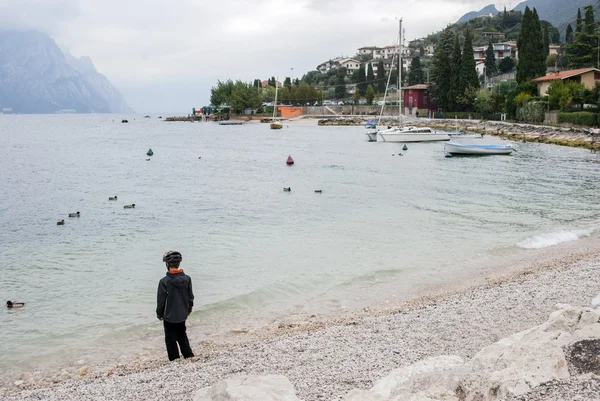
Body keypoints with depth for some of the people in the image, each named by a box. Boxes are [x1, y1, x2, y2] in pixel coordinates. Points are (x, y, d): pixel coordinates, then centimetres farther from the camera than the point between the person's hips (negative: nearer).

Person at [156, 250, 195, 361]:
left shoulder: (164, 281, -20)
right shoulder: (187, 278, -7)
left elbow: (161, 300, -12)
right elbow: (190, 296, 4)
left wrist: (159, 313, 3)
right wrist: (189, 309, 19)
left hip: (169, 316, -5)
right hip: (182, 315, 5)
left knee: (171, 339, 8)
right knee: (182, 336, 22)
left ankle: (175, 359, 14)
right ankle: (189, 355, 23)